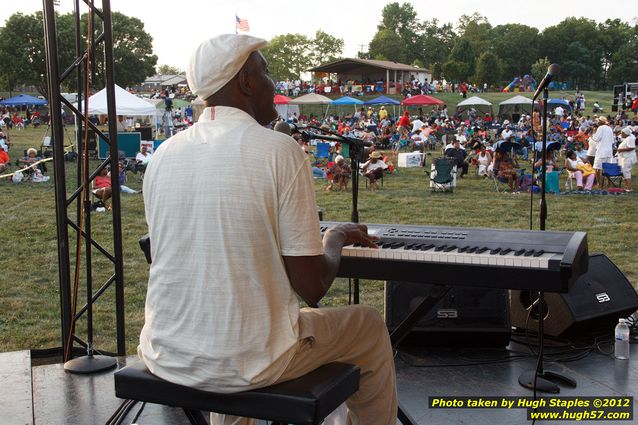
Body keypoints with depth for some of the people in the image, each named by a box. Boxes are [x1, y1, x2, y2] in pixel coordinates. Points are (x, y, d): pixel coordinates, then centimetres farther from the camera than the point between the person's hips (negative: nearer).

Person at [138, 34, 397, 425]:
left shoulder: (163, 155, 1)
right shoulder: (281, 150, -14)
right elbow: (312, 287, -13)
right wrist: (335, 240, 8)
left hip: (165, 357, 5)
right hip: (249, 362, -5)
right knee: (371, 327, 20)